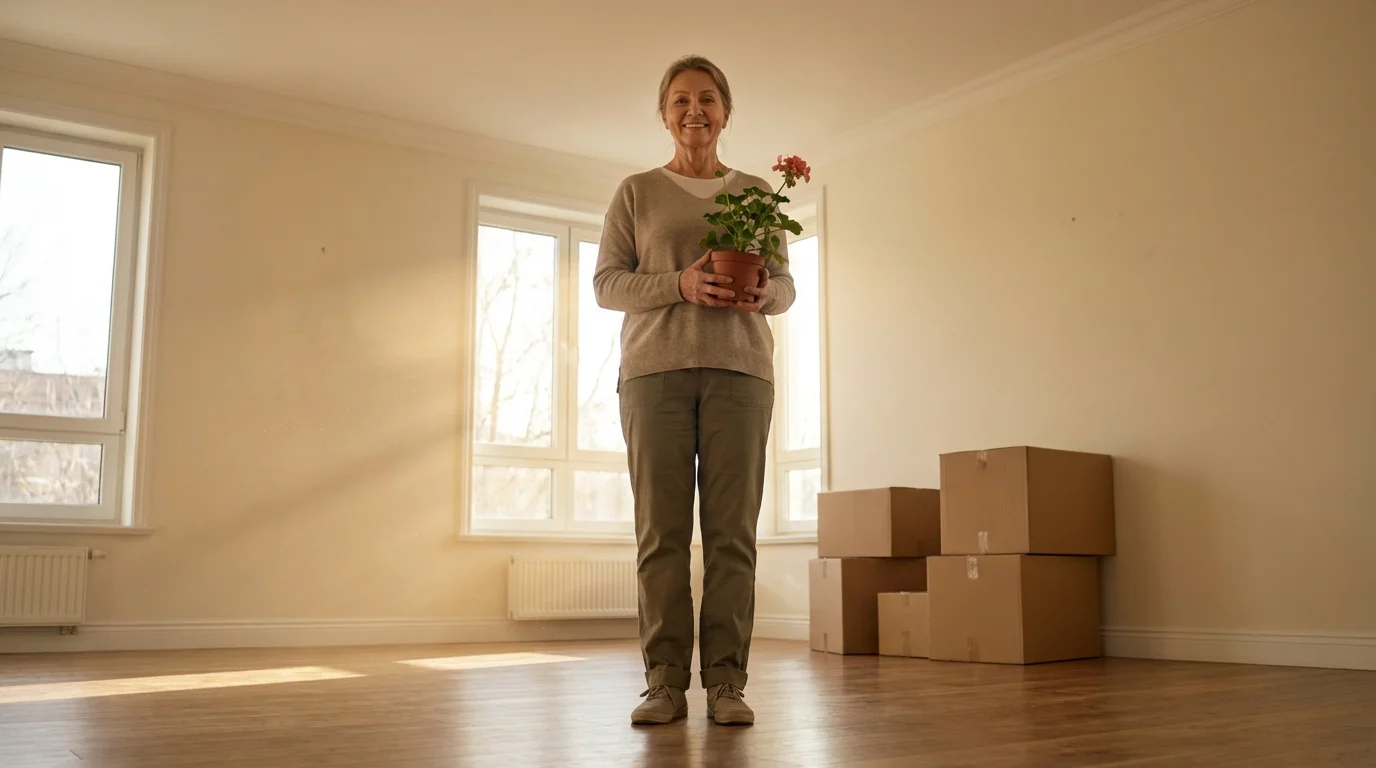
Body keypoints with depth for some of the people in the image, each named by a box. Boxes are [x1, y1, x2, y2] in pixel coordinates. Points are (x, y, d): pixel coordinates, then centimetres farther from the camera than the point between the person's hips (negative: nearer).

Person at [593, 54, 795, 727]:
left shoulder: (755, 192, 17)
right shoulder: (636, 192, 12)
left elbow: (785, 282, 15)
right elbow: (606, 282, 5)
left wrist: (762, 294, -9)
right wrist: (680, 283, -12)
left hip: (739, 368, 1)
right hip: (654, 367, -1)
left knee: (732, 530, -4)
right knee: (661, 529, -4)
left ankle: (726, 683, 0)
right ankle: (664, 682, 1)